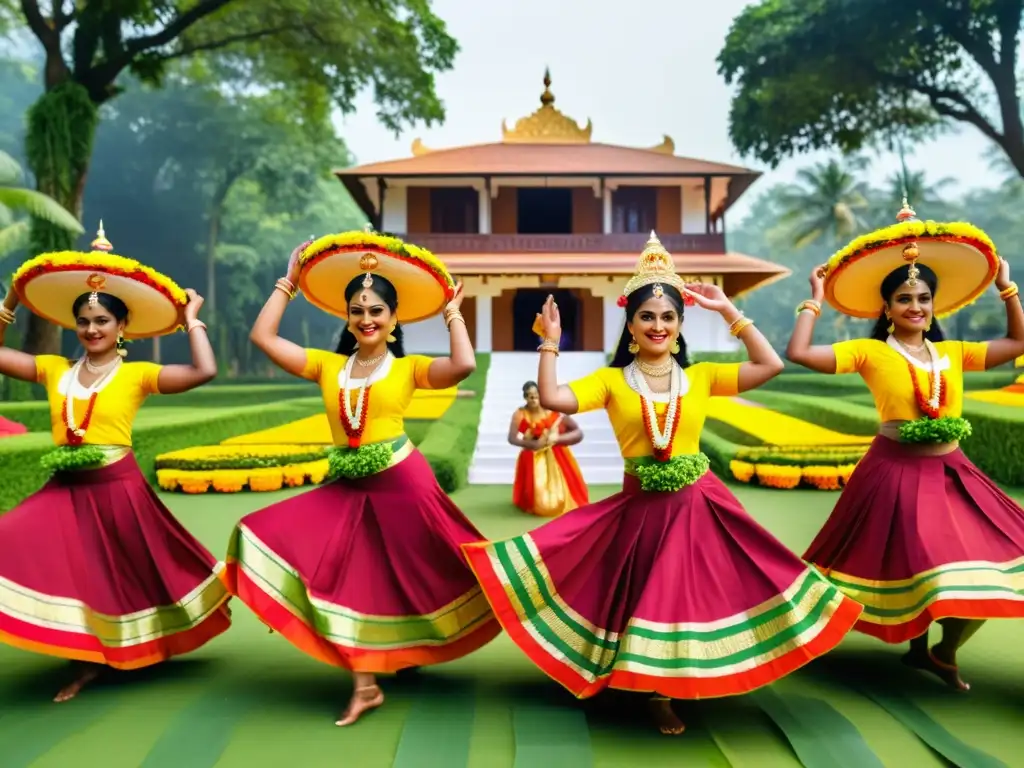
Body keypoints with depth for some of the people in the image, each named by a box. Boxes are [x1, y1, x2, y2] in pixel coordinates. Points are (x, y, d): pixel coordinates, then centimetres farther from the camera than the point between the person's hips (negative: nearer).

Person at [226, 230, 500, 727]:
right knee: (348, 576, 1)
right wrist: (288, 283, 7)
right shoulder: (327, 365, 7)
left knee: (411, 575, 7)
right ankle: (366, 686, 12)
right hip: (347, 486, 4)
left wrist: (451, 310, -8)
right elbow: (262, 336, 3)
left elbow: (464, 366, -20)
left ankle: (411, 651, 37)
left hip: (401, 481, -3)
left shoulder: (409, 368, -2)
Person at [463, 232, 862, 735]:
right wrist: (550, 341, -11)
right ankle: (658, 693, 27)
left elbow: (770, 365, -4)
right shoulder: (611, 380, -1)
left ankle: (693, 681, 31)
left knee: (698, 592, 6)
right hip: (641, 505, -1)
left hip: (697, 503, 1)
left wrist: (728, 311, -4)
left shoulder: (701, 376, 3)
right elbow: (551, 399, -12)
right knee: (649, 598, 7)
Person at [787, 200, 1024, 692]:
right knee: (913, 569, -1)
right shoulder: (870, 353, -5)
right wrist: (815, 300, -6)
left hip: (952, 472, 5)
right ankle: (921, 647, 26)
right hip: (896, 473, -5)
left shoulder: (953, 352, 10)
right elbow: (798, 353, -14)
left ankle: (943, 653, 26)